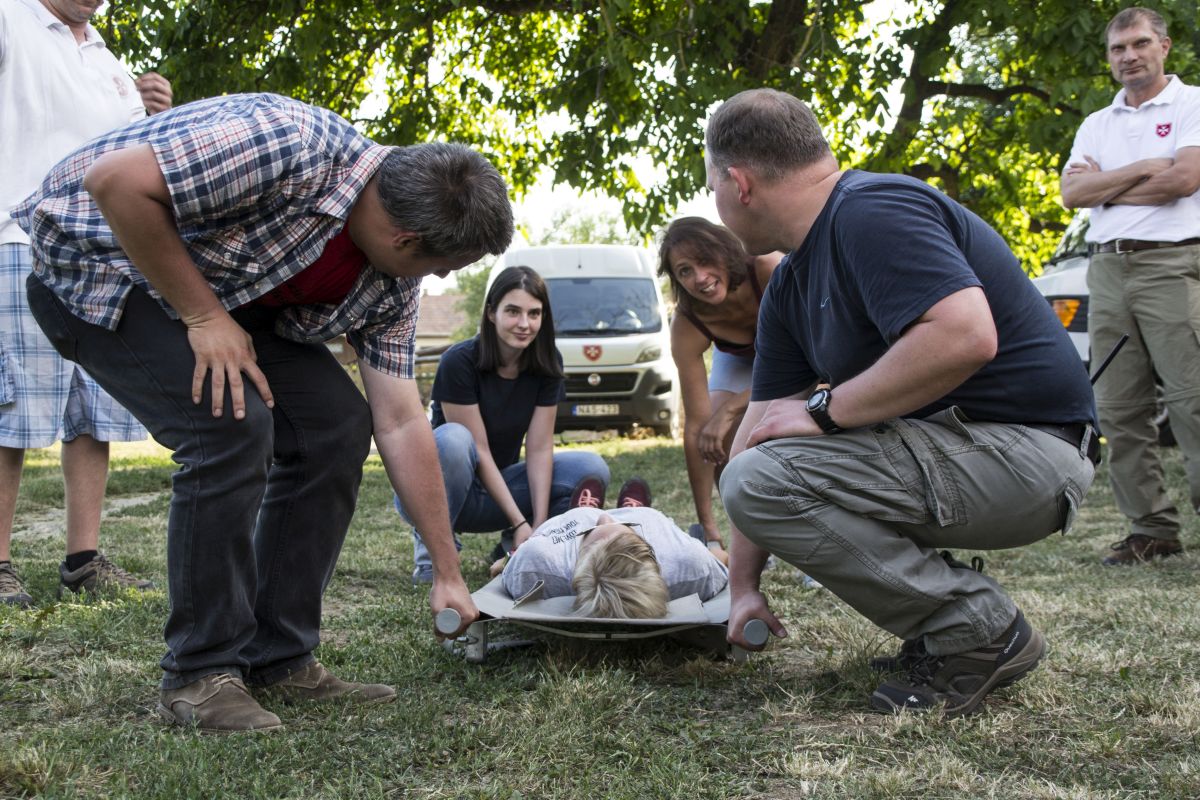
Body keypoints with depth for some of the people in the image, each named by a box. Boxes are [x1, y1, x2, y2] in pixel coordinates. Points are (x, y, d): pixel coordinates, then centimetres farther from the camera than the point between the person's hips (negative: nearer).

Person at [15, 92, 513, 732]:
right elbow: (114, 179, -33)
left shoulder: (391, 283, -7)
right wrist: (202, 316, -27)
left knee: (336, 424, -5)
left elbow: (401, 425, -3)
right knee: (233, 424, -26)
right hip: (96, 265, -8)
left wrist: (447, 574, -2)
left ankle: (278, 661, 3)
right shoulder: (292, 147, -33)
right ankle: (200, 674, -12)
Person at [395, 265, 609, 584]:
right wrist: (520, 523, -27)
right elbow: (478, 450, -23)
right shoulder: (459, 361, -23)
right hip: (438, 492, -5)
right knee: (453, 438, -38)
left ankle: (513, 549, 0)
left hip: (500, 484, 5)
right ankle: (430, 548, -17)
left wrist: (539, 525, -21)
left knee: (591, 469, -15)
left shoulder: (547, 365, -8)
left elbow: (539, 448, -10)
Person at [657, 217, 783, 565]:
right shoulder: (687, 327, -32)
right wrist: (709, 530, -31)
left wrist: (730, 409, -44)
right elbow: (696, 427, -31)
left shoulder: (768, 268, -41)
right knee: (720, 440, -18)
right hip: (739, 357, 3)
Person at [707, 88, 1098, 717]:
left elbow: (965, 336, -32)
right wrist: (741, 587, 12)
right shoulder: (790, 288, 13)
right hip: (947, 444, 10)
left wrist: (823, 410, -21)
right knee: (754, 471, 19)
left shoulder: (872, 213, -17)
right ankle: (938, 620, 12)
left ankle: (976, 632, -10)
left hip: (1023, 452, -10)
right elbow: (762, 428, 12)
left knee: (764, 479, -22)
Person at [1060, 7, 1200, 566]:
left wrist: (1104, 184, 0)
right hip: (1107, 270, 5)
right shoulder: (1095, 126, 20)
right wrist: (1141, 169, -4)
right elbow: (1072, 194, 5)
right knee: (1118, 411, 1)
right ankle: (1152, 530, 5)